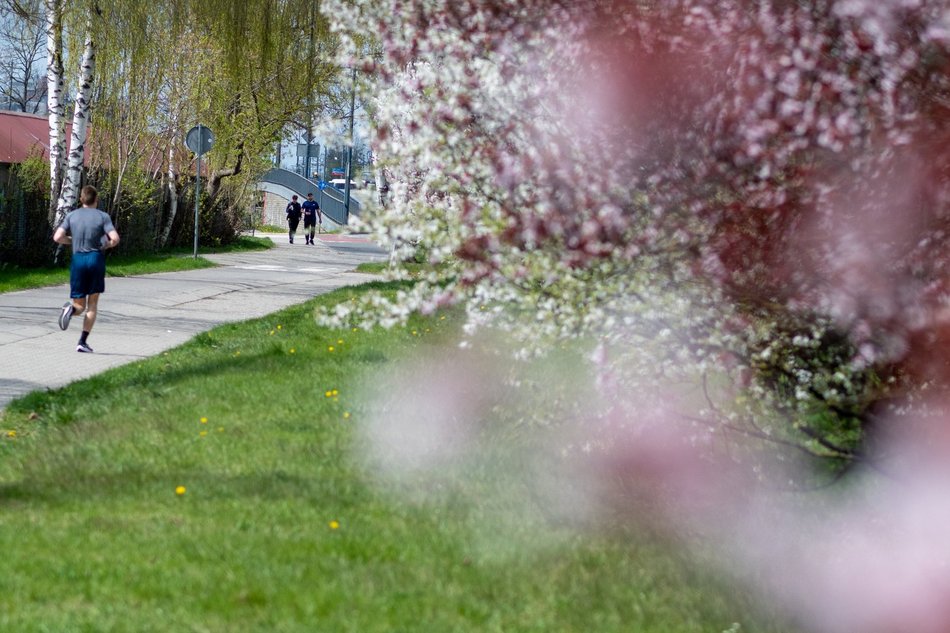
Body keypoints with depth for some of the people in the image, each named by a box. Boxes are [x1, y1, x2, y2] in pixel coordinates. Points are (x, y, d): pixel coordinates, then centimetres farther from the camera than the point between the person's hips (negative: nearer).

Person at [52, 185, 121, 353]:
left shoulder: (72, 215, 6)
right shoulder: (103, 216, 0)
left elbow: (57, 237, -2)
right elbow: (115, 239, -12)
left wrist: (73, 240, 15)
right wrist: (106, 245, 10)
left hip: (78, 259, 1)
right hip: (96, 258, -1)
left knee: (79, 305, 11)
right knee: (92, 303, 10)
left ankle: (71, 308, -27)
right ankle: (83, 342, 1)